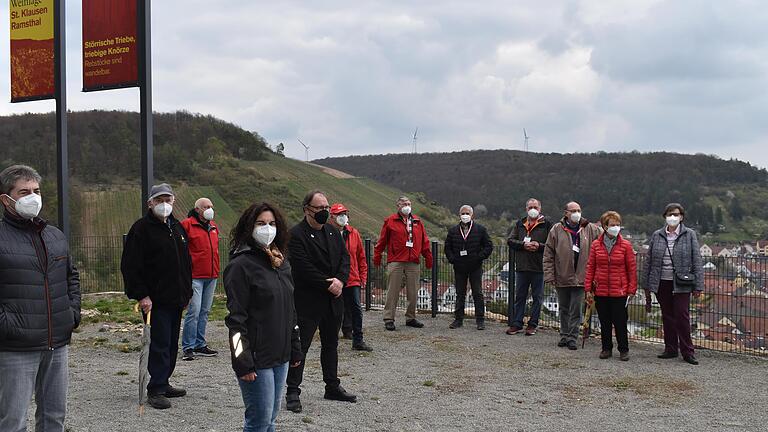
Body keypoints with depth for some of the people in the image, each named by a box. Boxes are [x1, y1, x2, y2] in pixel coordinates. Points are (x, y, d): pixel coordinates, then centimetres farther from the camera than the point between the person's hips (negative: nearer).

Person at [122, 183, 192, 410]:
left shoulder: (177, 228, 15)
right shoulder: (142, 228, -8)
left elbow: (186, 262, 23)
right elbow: (130, 266, -13)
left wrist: (186, 293, 18)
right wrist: (141, 295, -18)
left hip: (176, 299, 8)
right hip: (155, 299, -7)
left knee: (171, 344, 12)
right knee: (160, 344, -8)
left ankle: (162, 384, 22)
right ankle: (155, 390, -2)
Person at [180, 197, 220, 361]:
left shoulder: (213, 226, 16)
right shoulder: (187, 225, -7)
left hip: (211, 276, 7)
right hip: (195, 276, -7)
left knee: (204, 312, 12)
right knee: (193, 312, -10)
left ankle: (200, 345, 20)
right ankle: (188, 347, -4)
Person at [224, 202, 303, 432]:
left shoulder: (281, 263, 13)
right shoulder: (241, 265, -11)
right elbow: (236, 318, -15)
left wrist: (295, 350, 17)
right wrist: (243, 362, -19)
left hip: (281, 356, 7)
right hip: (257, 358, -7)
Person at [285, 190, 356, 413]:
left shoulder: (333, 232, 11)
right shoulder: (296, 234, -13)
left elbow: (345, 257, 7)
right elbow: (304, 269, -19)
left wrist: (340, 280, -11)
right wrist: (328, 285, -16)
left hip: (333, 300, 7)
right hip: (307, 301, -7)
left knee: (331, 344, 17)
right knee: (300, 346, -2)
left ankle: (333, 387, 28)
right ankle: (292, 392, 4)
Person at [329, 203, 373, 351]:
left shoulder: (353, 233, 7)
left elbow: (361, 256, 12)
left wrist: (363, 276, 10)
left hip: (353, 279, 3)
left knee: (356, 309, 1)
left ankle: (358, 340, 7)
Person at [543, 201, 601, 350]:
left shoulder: (590, 229, 2)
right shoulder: (557, 230, -1)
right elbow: (548, 255, 0)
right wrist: (549, 275, -6)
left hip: (580, 277, -1)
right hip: (562, 277, 1)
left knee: (576, 310, 0)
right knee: (563, 309, 13)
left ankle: (572, 337, 7)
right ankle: (564, 335, 25)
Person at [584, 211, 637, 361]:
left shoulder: (625, 245, -2)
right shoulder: (596, 245, 2)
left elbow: (632, 269, 0)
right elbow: (590, 267, 5)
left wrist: (632, 290, -4)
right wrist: (588, 289, 2)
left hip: (619, 292, -2)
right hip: (600, 291, 2)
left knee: (620, 322, 2)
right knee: (604, 322, 11)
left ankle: (624, 350, 15)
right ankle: (607, 348, 23)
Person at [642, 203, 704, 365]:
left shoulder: (689, 235, 0)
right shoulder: (657, 236, 7)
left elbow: (697, 261, -1)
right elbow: (649, 262, 10)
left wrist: (698, 285, -7)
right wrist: (646, 285, 8)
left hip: (681, 284, -3)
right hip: (662, 283, 3)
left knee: (682, 316, -4)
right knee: (667, 317, 10)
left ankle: (687, 351, 3)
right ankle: (670, 349, 19)